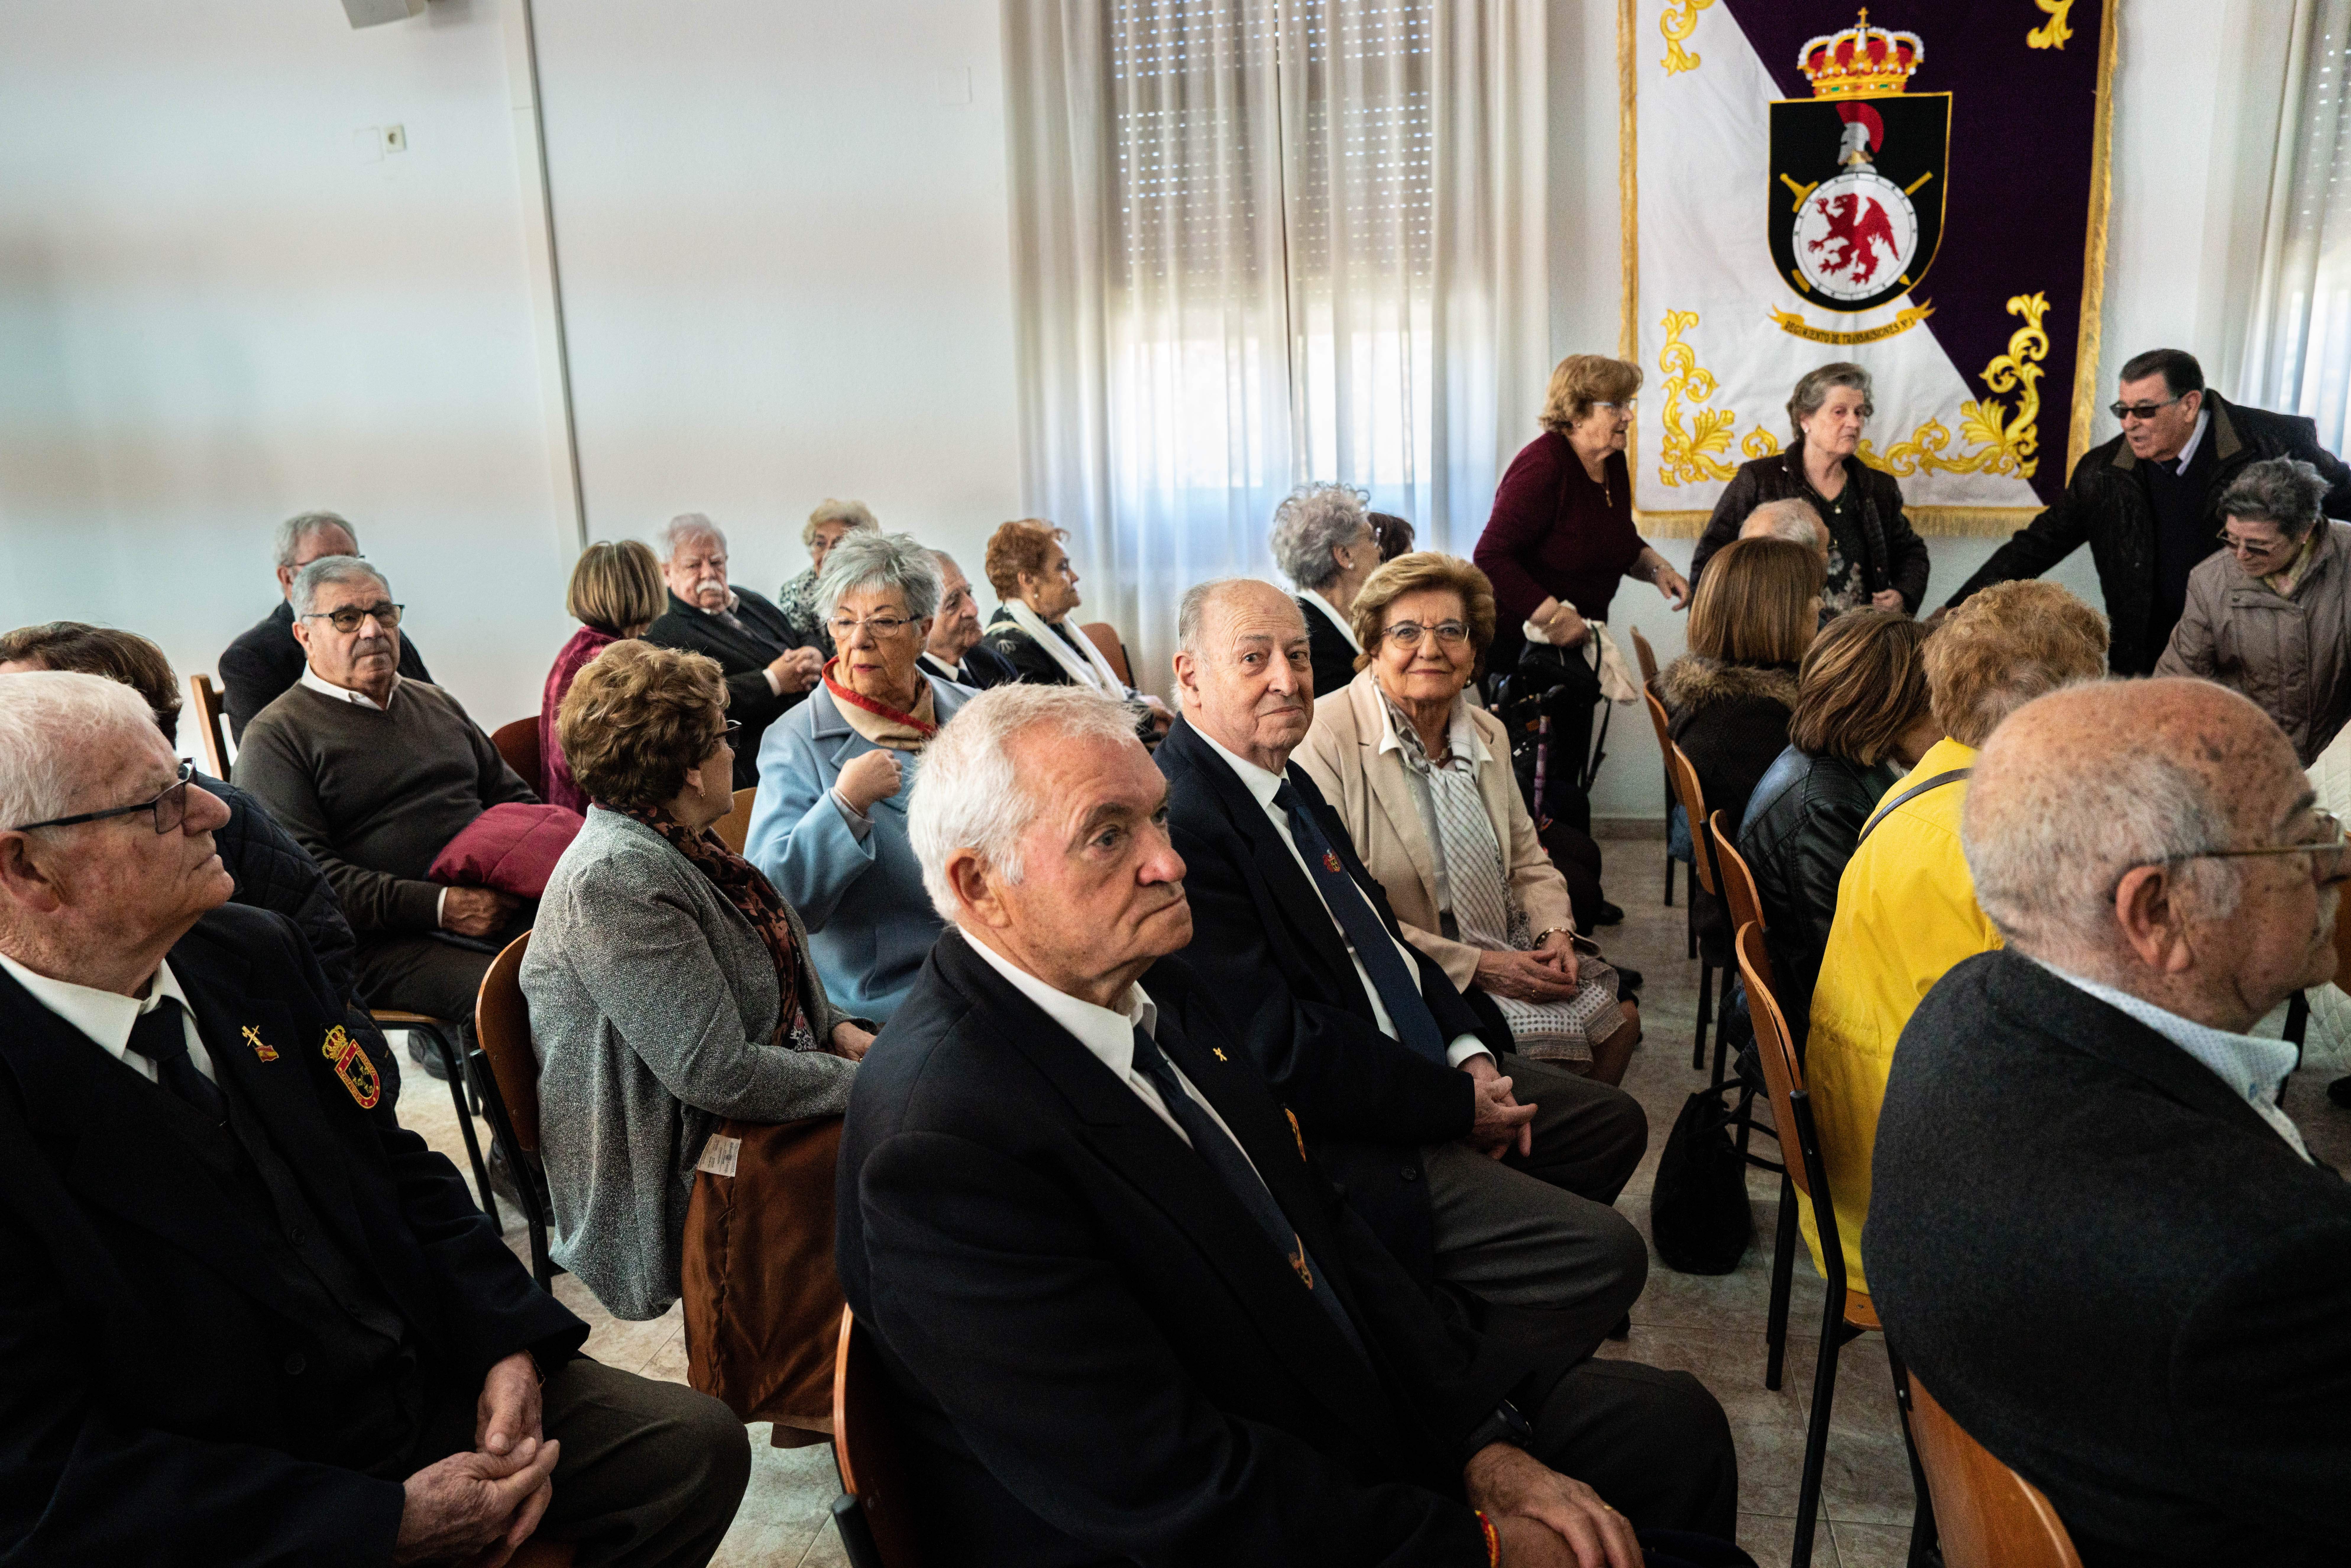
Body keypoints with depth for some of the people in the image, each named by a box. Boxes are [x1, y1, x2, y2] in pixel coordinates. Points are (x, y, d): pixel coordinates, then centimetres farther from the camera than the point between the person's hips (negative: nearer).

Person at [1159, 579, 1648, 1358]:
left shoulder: (1290, 781, 8)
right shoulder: (1179, 825, -24)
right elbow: (1279, 1046, -26)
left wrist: (1472, 1053, 0)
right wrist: (1458, 1106, -17)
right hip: (1336, 1140, -11)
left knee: (1614, 1121, 21)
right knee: (1608, 1254, -15)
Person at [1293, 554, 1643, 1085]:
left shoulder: (1487, 733, 8)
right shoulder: (1327, 737, -16)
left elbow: (1527, 861, 17)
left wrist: (1555, 931, -5)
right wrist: (1477, 966, -19)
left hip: (1508, 957, 7)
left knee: (1621, 1019, -2)